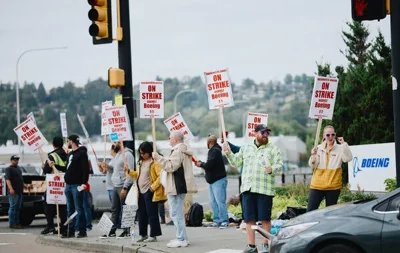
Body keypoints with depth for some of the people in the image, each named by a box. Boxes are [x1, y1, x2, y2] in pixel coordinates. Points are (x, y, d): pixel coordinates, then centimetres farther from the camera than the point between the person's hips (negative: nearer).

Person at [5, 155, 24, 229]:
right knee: (13, 207, -7)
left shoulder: (18, 168, 19)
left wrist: (23, 185, 28)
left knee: (18, 208, 11)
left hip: (19, 191, 9)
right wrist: (11, 189, -28)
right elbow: (7, 179, -17)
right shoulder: (9, 169, -7)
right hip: (13, 192, -9)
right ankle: (12, 224, -6)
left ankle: (17, 223, 16)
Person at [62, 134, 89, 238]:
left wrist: (84, 183, -23)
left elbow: (85, 169, -15)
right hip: (68, 185, 9)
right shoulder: (70, 154, 20)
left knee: (79, 209, -7)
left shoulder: (82, 153, -7)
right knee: (70, 210, 10)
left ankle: (82, 231, -5)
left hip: (77, 185, -9)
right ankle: (70, 231, 13)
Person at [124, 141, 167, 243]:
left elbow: (161, 176, -18)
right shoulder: (140, 163, 15)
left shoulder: (154, 162, -12)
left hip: (150, 192, -9)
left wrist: (153, 186, -20)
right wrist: (129, 171, 10)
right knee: (142, 214, 13)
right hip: (141, 192, 9)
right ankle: (143, 234, 21)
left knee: (152, 214, -3)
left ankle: (153, 235, 1)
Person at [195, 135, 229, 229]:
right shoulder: (212, 151, 17)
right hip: (212, 181, 10)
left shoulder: (215, 151, -14)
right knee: (213, 202, 8)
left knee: (220, 201, -9)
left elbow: (210, 165, -22)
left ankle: (224, 221, -7)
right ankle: (217, 221, 10)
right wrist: (202, 163, 10)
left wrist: (201, 164, -5)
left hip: (219, 180, -10)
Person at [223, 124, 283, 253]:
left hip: (264, 189, -4)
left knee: (265, 218, -1)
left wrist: (272, 169, -24)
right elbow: (236, 162, 22)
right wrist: (228, 153, 6)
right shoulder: (246, 148, 18)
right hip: (248, 188, 4)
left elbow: (279, 164, -3)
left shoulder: (273, 149, 5)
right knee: (249, 218, 5)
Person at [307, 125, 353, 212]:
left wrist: (344, 144, -22)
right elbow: (312, 166, 4)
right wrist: (313, 156, -15)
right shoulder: (319, 148, 6)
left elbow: (348, 158, -17)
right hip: (317, 185, 2)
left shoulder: (340, 149, 0)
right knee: (310, 211, -1)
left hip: (333, 186, -2)